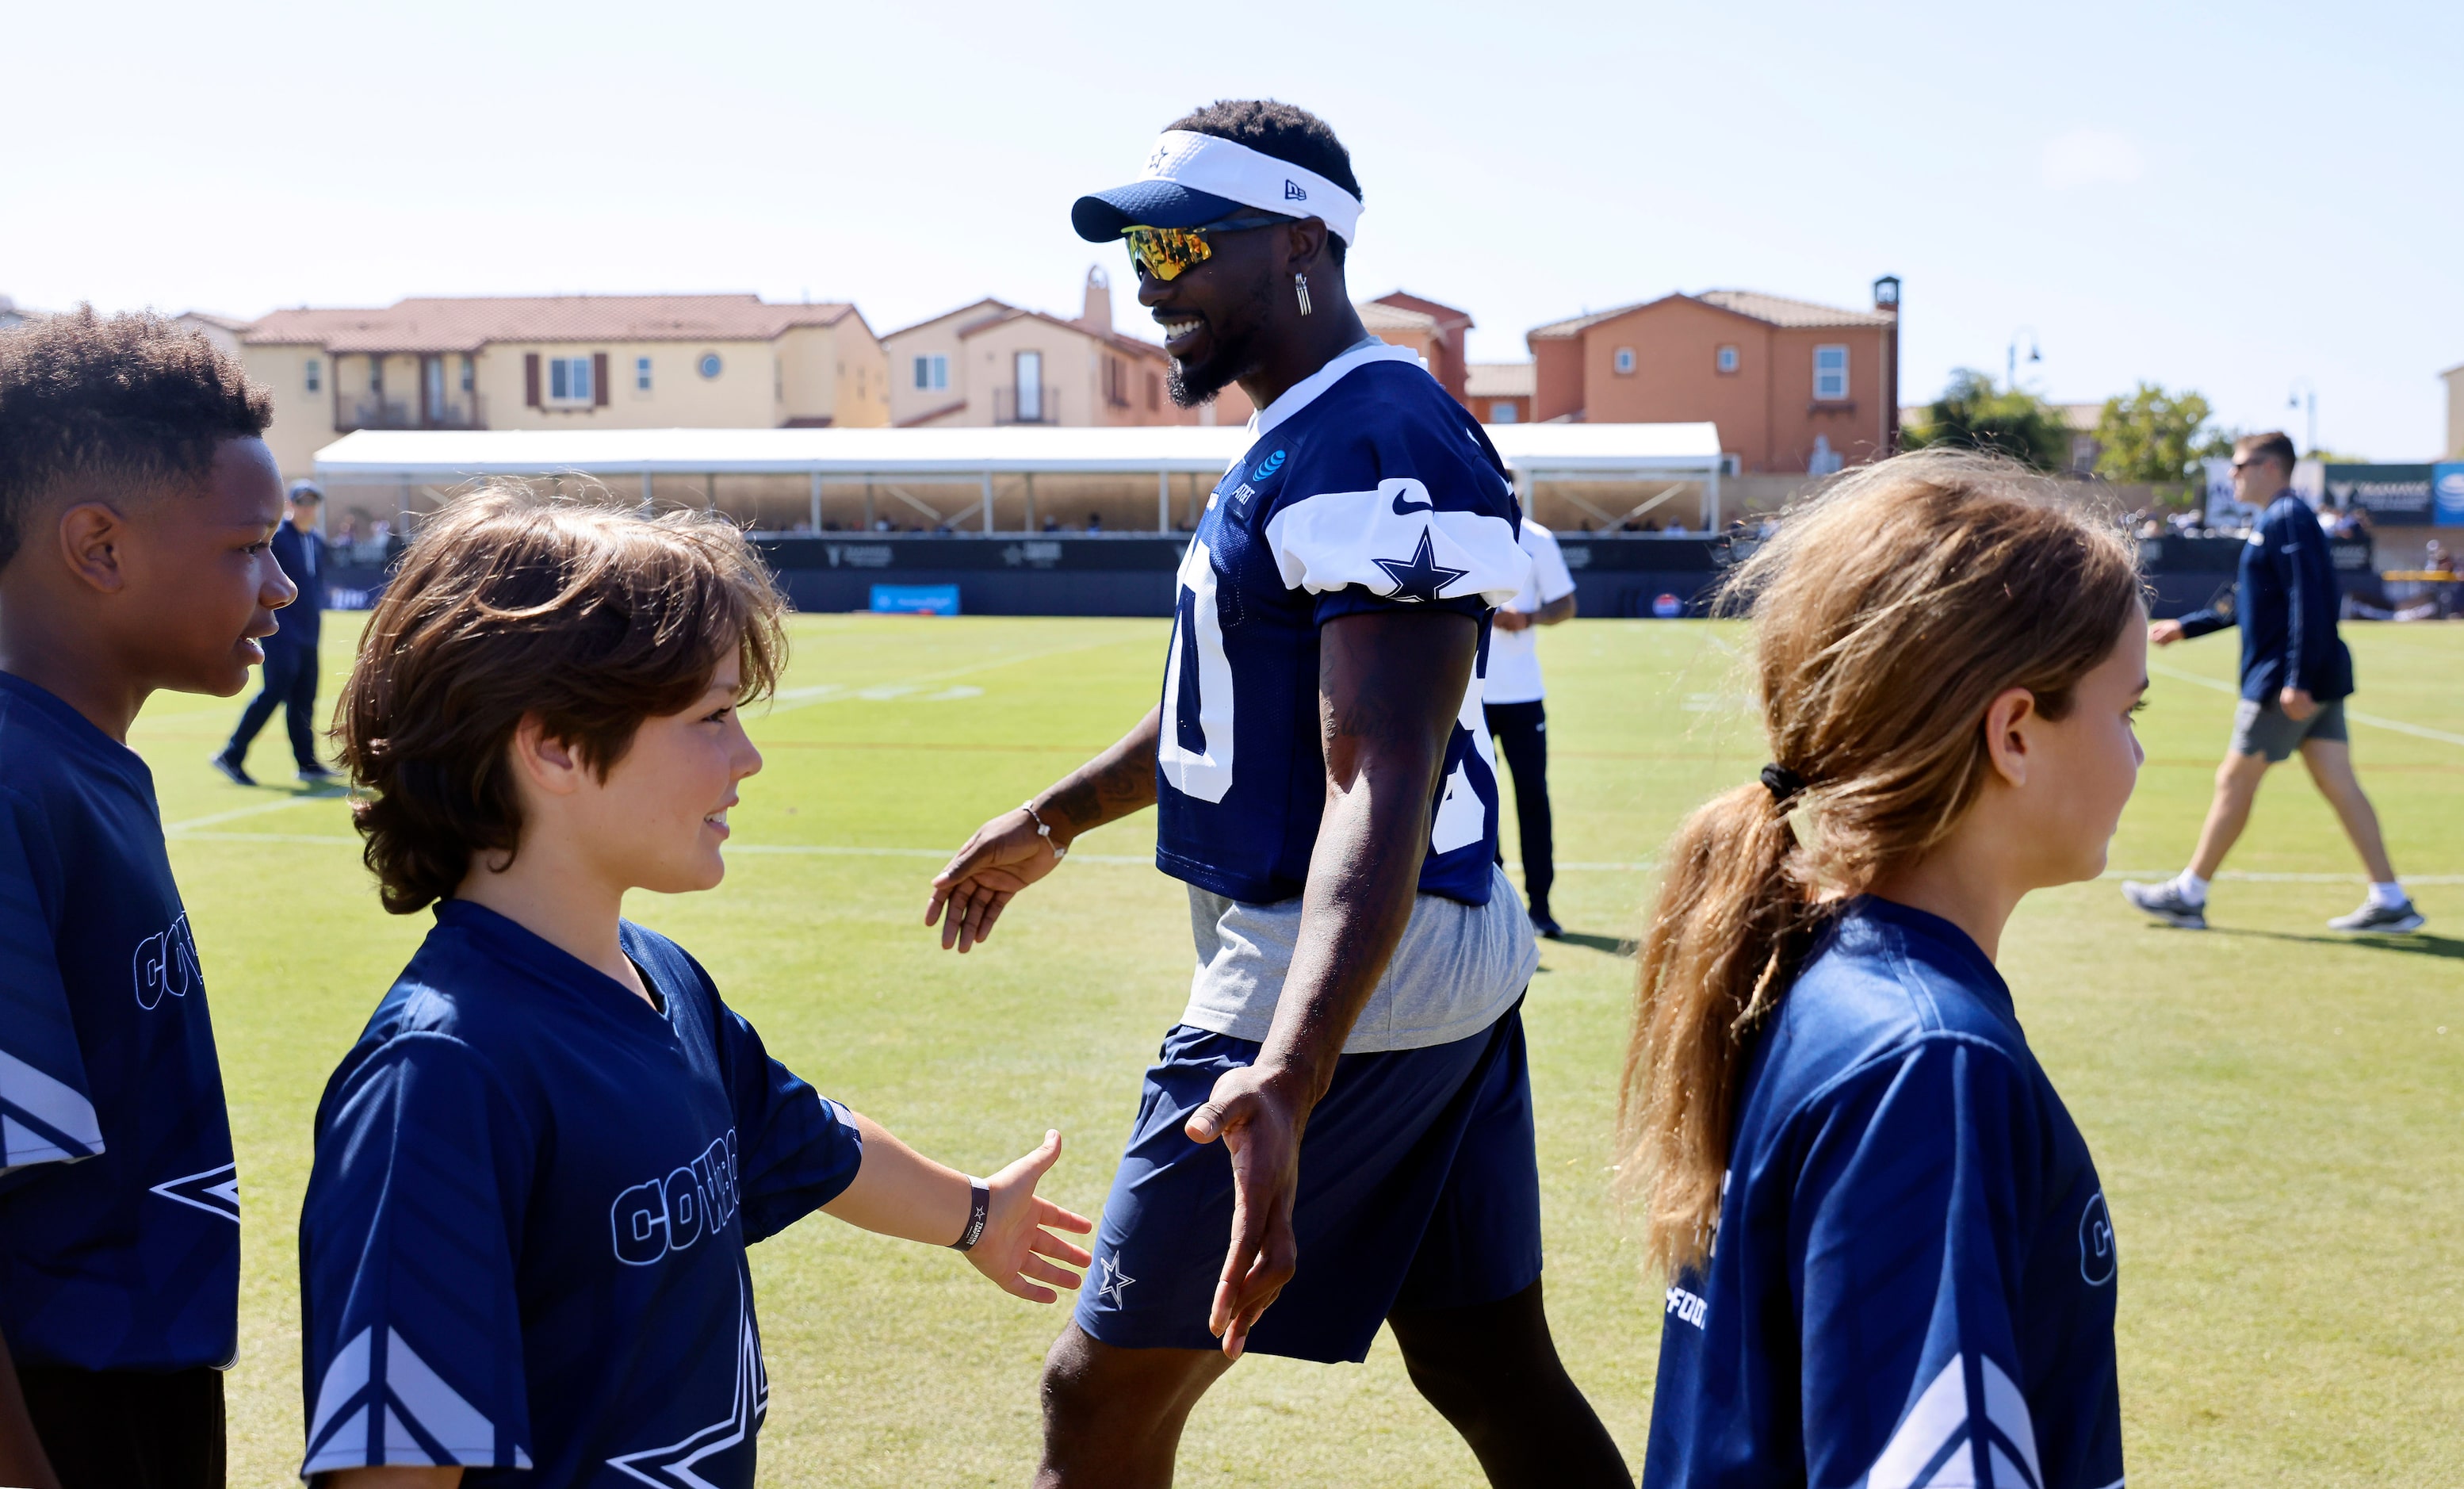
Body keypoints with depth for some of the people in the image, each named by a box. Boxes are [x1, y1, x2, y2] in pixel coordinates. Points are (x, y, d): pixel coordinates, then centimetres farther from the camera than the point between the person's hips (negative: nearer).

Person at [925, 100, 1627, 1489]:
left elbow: (1381, 785, -30)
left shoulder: (1374, 446, -19)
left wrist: (1287, 1078, -42)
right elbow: (1246, 700, 28)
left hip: (1353, 976, -10)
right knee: (1495, 1376, 15)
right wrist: (1053, 820, 38)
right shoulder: (1298, 438, 15)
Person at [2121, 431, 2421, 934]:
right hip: (2315, 682, 10)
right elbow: (2247, 603, 29)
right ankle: (2391, 902, 7)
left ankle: (2188, 895, 8)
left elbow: (2308, 602, -22)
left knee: (2235, 781, -1)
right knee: (2339, 785, 7)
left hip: (2284, 685, -10)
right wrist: (2185, 626, 30)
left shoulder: (2287, 519, -13)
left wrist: (2297, 679, -26)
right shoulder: (2275, 521, 18)